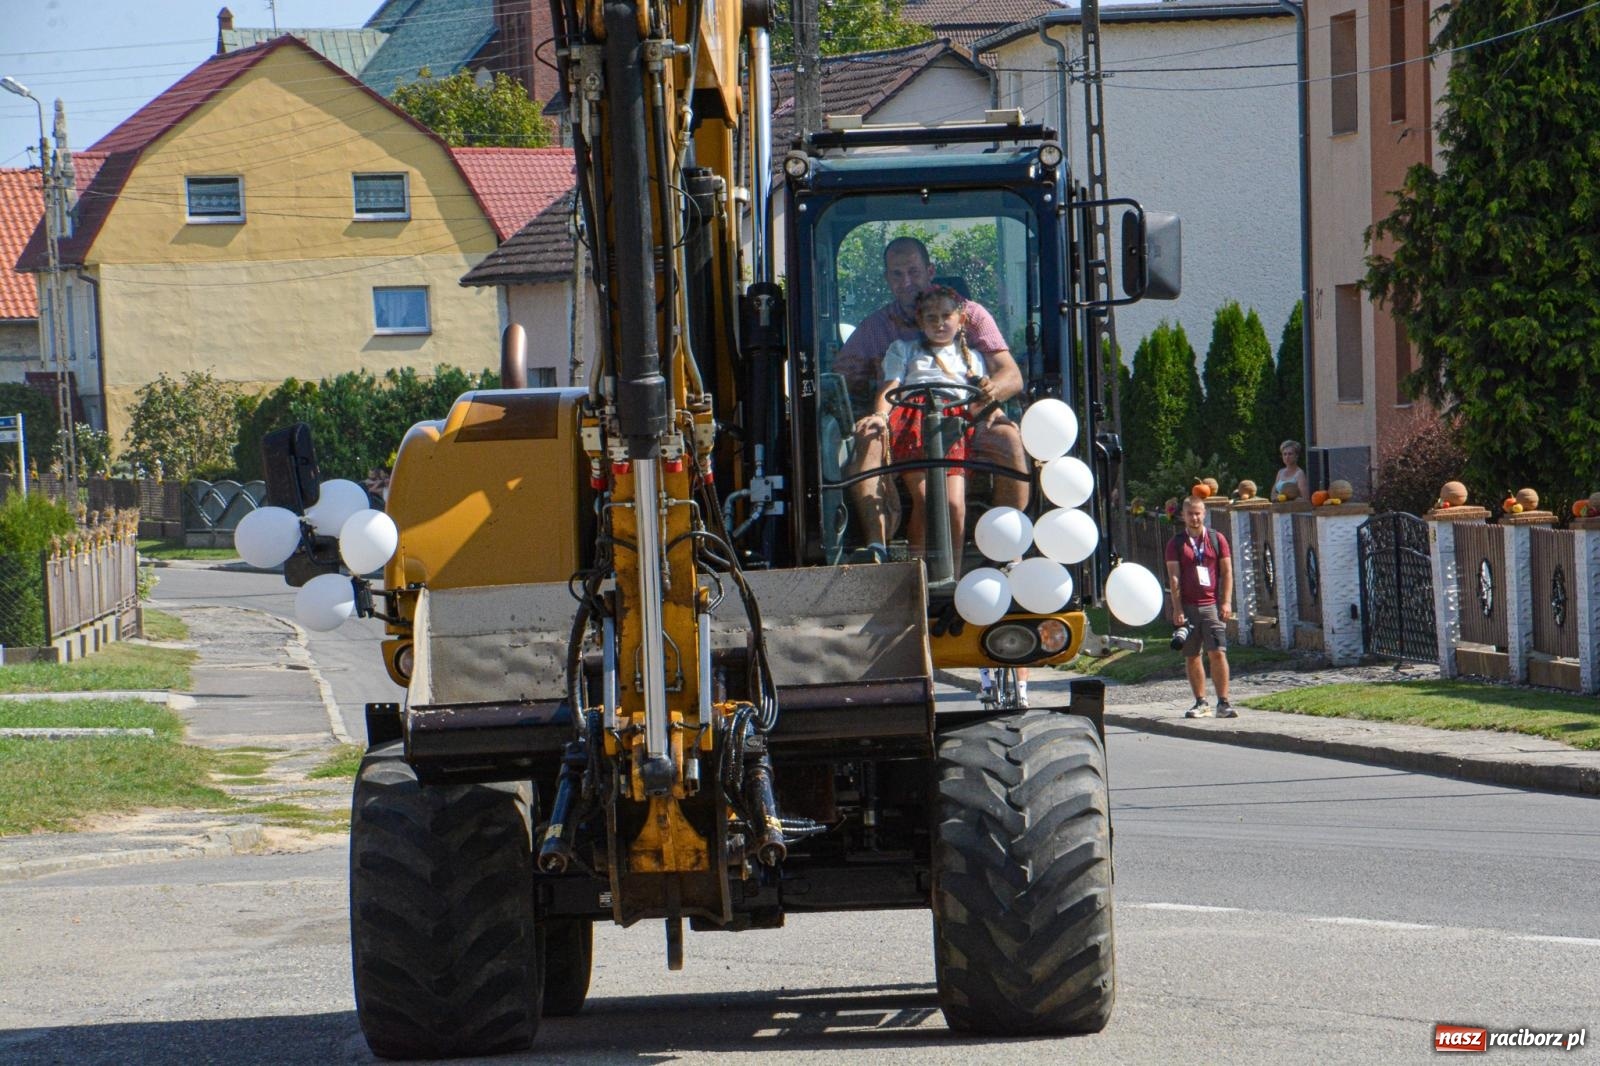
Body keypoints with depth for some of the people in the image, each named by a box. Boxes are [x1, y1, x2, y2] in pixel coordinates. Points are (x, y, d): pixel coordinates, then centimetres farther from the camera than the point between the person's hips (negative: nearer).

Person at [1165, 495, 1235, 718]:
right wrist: (1177, 609, -7)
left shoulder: (1217, 539, 7)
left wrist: (1226, 602, -3)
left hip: (1212, 605, -1)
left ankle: (1223, 703, -8)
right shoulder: (1176, 543, 6)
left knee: (1218, 653, -9)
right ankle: (1201, 703, 12)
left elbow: (1227, 572, 7)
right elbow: (1174, 577, 0)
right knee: (1191, 656, 4)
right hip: (1187, 606, 1)